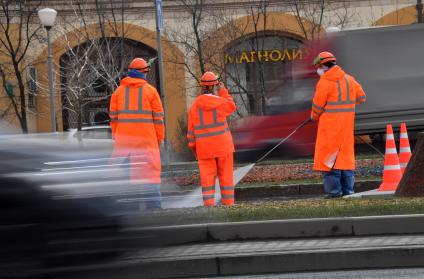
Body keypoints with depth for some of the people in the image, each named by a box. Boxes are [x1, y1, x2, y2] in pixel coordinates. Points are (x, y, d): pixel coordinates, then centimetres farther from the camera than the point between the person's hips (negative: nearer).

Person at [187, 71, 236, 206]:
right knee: (226, 176, 6)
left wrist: (194, 148, 11)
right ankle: (228, 204, 7)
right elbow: (231, 107, 15)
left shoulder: (195, 106, -2)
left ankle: (209, 205, -5)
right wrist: (223, 91, 15)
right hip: (223, 145, -1)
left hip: (204, 148, 1)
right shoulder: (220, 101, -9)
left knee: (207, 178, 1)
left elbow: (191, 130, 2)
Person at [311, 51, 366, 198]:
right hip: (347, 124, 6)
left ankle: (334, 190, -5)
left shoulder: (324, 82, -12)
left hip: (330, 125, -6)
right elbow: (361, 97, 15)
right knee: (345, 153, 12)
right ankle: (347, 189, 10)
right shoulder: (349, 79, 7)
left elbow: (317, 106, -9)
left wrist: (314, 117, 11)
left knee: (329, 155, 0)